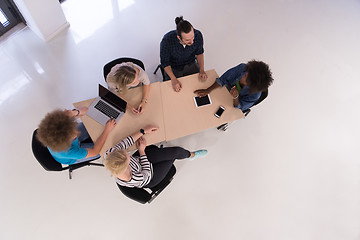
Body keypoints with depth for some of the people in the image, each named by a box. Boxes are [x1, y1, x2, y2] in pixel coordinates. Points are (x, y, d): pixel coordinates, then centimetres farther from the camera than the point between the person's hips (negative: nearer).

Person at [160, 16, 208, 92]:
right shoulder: (167, 40, -32)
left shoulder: (198, 35, -24)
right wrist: (173, 79, -30)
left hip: (190, 65, 3)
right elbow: (165, 62, -17)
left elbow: (199, 53, -3)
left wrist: (202, 70, -16)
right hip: (173, 68, -2)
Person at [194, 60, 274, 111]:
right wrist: (208, 90, -34)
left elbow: (239, 107, -29)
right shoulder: (242, 68, -33)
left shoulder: (255, 95, -37)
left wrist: (235, 97, -52)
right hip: (227, 88, 4)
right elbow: (224, 78, -26)